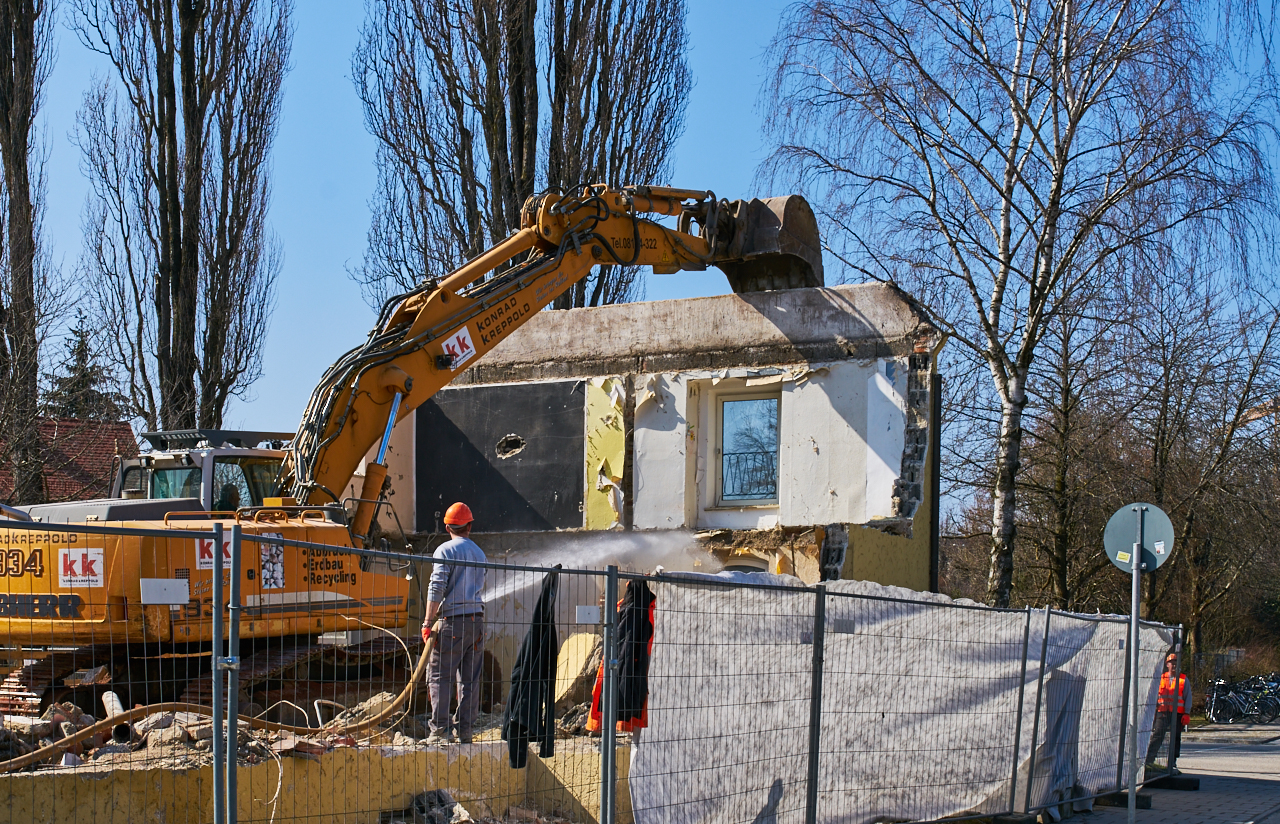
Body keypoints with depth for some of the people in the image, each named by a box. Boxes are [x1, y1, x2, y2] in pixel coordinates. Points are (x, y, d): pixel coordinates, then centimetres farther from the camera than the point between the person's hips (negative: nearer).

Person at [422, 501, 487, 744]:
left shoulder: (446, 550, -3)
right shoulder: (479, 553, 16)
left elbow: (437, 588, -11)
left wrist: (428, 622, -11)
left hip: (453, 619, -6)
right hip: (477, 617, 6)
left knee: (439, 676, -3)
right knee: (470, 679, 8)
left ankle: (441, 729, -8)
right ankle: (465, 729, 8)